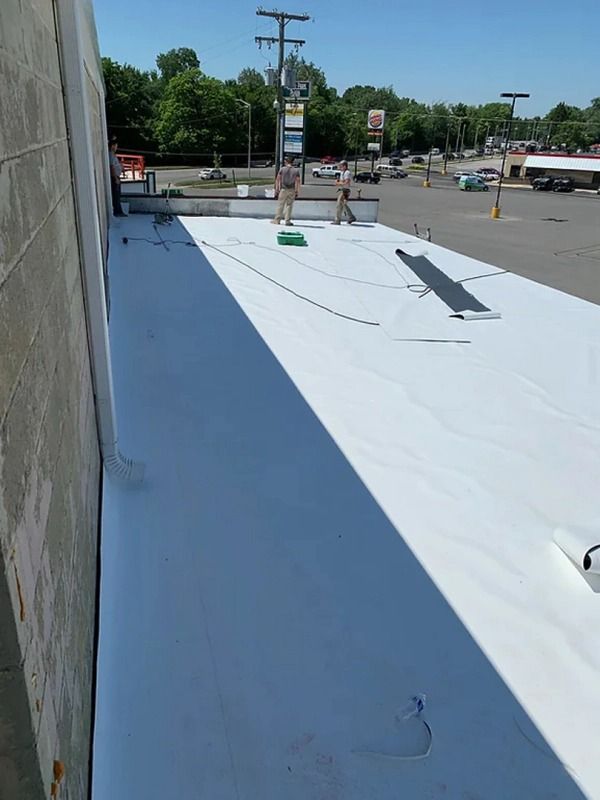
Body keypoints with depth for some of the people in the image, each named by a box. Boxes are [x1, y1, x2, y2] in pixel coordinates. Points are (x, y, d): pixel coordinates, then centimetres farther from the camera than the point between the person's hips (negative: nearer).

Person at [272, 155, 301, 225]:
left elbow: (278, 179, 0)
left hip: (283, 189, -1)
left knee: (280, 205, 3)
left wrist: (277, 189, 4)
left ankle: (277, 220, 2)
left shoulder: (282, 169, 2)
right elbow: (297, 181, -2)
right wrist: (297, 191, -1)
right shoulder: (296, 171, 4)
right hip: (292, 190, 1)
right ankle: (288, 221, 5)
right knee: (289, 205, 7)